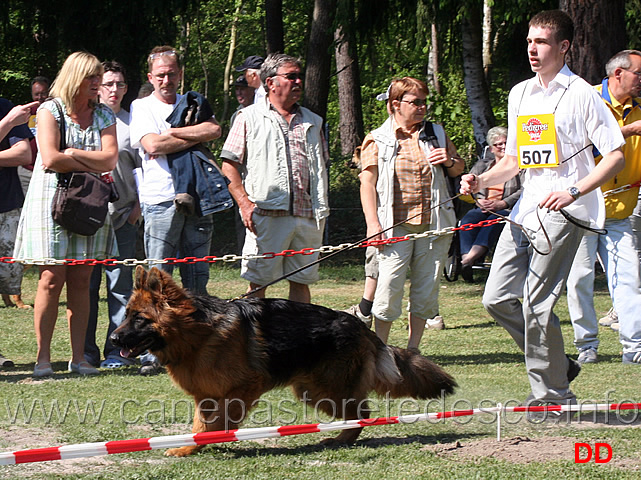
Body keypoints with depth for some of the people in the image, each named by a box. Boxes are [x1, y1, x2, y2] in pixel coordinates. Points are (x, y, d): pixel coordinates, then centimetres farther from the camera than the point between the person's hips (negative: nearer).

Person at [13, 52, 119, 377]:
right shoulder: (50, 111, -1)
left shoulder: (104, 115, 11)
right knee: (52, 279, -6)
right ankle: (43, 358, -3)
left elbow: (110, 159, -3)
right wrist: (92, 166, -8)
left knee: (81, 281, 3)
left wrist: (73, 154, -11)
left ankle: (79, 357, 5)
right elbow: (50, 159, -14)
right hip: (51, 199, -4)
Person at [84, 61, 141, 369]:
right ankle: (86, 351, 7)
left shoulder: (133, 122, 9)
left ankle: (117, 350, 4)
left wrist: (138, 206, 1)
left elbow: (143, 168, 11)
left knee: (120, 285, -1)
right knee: (86, 284, 1)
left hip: (123, 216, 0)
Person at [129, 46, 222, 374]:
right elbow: (153, 144, -10)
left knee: (197, 278, 4)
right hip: (161, 200, -4)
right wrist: (195, 137, -4)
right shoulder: (141, 107, 7)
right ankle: (152, 354, -5)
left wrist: (171, 134, -8)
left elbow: (214, 131, -2)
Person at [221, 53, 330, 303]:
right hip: (266, 215, -4)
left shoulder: (312, 121, 19)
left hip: (307, 216, 4)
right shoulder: (249, 118, 5)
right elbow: (229, 165, 0)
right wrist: (245, 202, -11)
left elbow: (322, 166, 22)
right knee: (258, 282, -3)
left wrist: (321, 208, 9)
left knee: (301, 281, 7)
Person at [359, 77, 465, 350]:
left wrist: (449, 162, 0)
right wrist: (373, 224, -11)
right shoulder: (377, 140, 4)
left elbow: (459, 168, 25)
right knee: (389, 286, -10)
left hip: (434, 225, 4)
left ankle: (413, 350, 15)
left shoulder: (437, 134, 15)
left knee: (426, 289, 4)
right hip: (396, 226, -4)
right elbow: (367, 183, -1)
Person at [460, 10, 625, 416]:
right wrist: (481, 181, 4)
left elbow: (616, 157, -9)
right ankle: (559, 365, 20)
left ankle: (554, 397, 4)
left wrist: (573, 191, -19)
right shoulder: (520, 94, 16)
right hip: (527, 209, 8)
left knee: (537, 306, -9)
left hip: (564, 212, -8)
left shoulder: (581, 94, -6)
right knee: (498, 298, 4)